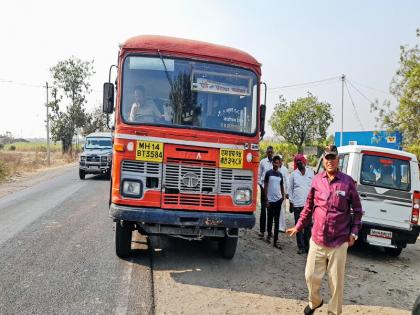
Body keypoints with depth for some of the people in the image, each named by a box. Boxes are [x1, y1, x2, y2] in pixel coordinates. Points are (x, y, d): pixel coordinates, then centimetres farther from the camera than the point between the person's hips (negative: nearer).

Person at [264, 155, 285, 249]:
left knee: (277, 220, 3)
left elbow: (282, 186, 16)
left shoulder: (280, 174, 8)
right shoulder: (268, 173, -3)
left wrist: (283, 197, 7)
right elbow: (265, 186, -3)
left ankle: (275, 241, 6)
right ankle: (269, 234, 33)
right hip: (270, 200, -3)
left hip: (278, 199, 3)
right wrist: (266, 199, -7)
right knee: (270, 219, 9)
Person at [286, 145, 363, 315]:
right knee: (311, 276, 12)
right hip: (317, 239, 2)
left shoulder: (347, 181, -4)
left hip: (339, 242, -2)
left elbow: (357, 210, 5)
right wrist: (298, 226, 12)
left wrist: (354, 233, -1)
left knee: (336, 281, 9)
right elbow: (308, 207, 11)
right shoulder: (317, 180, 1)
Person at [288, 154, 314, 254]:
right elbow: (290, 189, 5)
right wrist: (291, 202, 2)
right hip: (297, 204, -1)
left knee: (308, 226, 9)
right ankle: (301, 247, 11)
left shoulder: (311, 172, 6)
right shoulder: (294, 174, 2)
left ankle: (307, 246, 20)